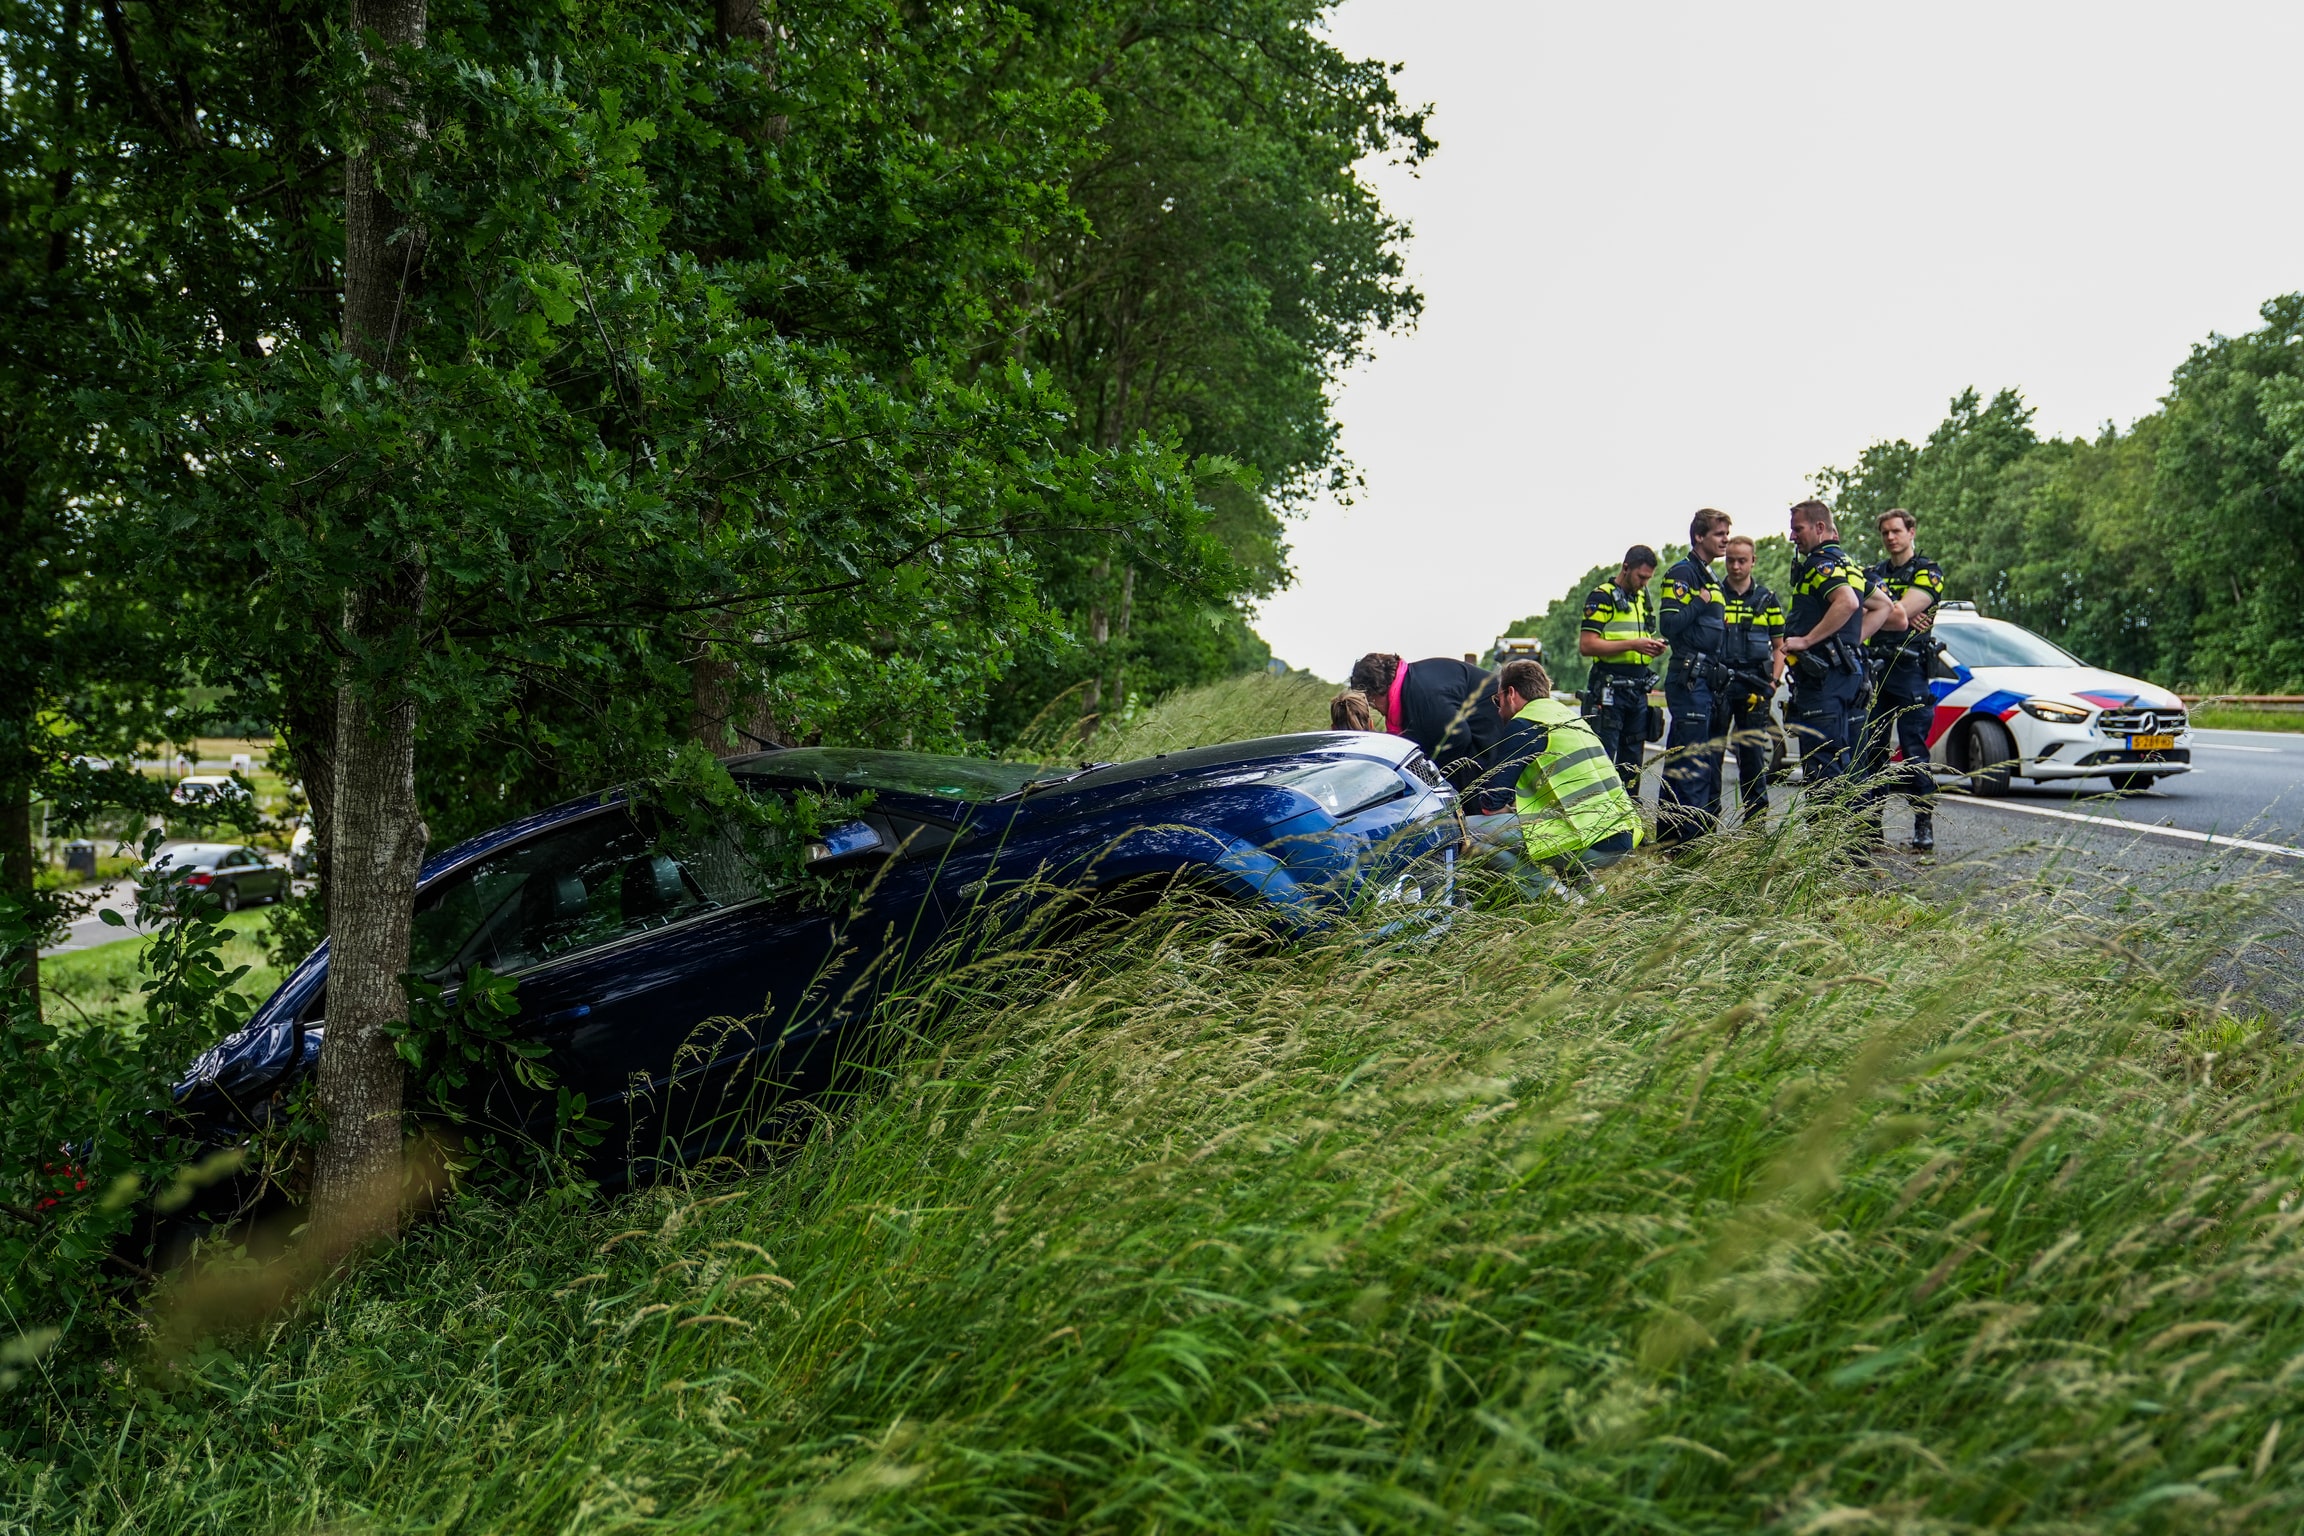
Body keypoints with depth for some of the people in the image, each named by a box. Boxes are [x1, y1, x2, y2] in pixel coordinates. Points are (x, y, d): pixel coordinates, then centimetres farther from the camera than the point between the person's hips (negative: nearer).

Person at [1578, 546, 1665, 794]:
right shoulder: (1602, 597, -6)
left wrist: (1654, 647, 4)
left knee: (1633, 760, 10)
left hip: (1638, 690, 8)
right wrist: (1632, 644, -19)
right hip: (1609, 690, -8)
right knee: (1602, 760, -8)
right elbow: (1586, 645, -16)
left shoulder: (1642, 599, 18)